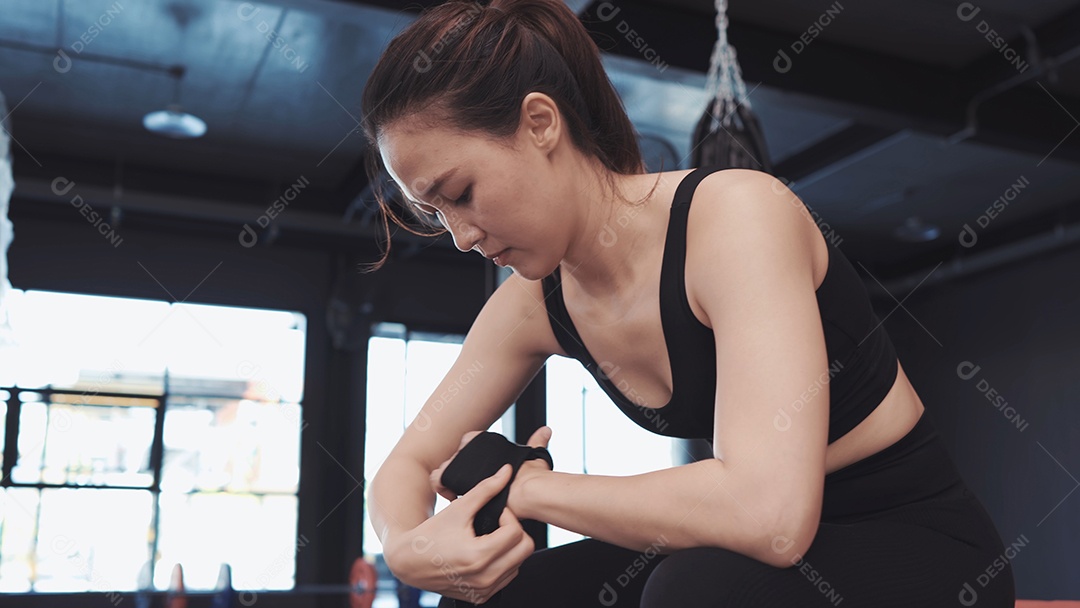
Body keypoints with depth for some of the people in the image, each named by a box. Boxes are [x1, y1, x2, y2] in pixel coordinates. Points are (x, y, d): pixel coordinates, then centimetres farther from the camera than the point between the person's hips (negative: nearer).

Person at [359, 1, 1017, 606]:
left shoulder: (737, 212, -26)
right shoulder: (535, 304, -4)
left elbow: (769, 510, -37)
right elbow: (408, 463, 4)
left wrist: (529, 489, -23)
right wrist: (409, 547, -21)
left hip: (913, 541, -6)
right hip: (764, 549, 6)